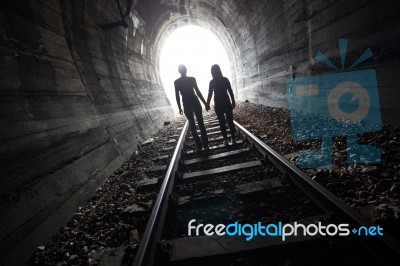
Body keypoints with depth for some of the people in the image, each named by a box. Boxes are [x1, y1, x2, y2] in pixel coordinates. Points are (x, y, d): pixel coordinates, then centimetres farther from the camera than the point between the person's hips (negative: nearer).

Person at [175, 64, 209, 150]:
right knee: (201, 124, 6)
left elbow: (177, 96, -2)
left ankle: (199, 145, 10)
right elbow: (198, 92, -6)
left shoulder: (176, 82, -2)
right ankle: (205, 144, 6)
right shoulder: (192, 79, -4)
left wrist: (179, 107, 8)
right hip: (195, 102, 0)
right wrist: (205, 103, -1)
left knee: (192, 125, 9)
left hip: (186, 105, 1)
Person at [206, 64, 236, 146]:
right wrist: (233, 102, 8)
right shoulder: (225, 79, -1)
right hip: (227, 103, 1)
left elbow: (210, 94, -5)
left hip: (218, 104, -1)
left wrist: (207, 104, 6)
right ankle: (233, 139, 9)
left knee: (222, 123, 6)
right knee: (230, 121, 8)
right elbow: (230, 92, 0)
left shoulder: (212, 82, -6)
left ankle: (226, 140, 9)